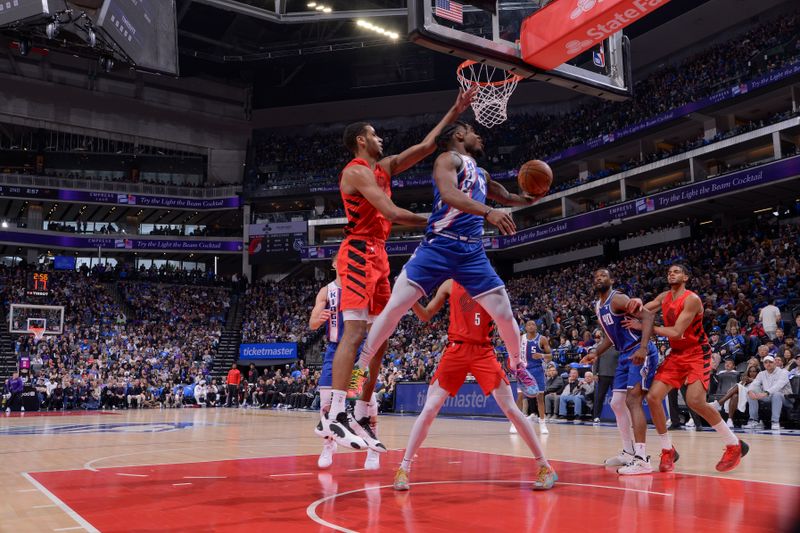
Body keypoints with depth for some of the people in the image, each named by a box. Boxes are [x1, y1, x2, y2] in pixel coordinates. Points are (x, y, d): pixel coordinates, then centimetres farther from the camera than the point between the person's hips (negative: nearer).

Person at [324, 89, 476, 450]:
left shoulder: (384, 167, 19)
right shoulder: (356, 172, -8)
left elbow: (425, 147, 18)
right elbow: (392, 213, -19)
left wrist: (454, 112, 16)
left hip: (377, 256, 10)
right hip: (359, 253, -10)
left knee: (379, 338, 7)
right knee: (354, 333, -18)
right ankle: (336, 417, -20)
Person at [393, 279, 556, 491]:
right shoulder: (450, 285, 9)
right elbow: (425, 316, 10)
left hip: (483, 351, -1)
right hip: (456, 350, 1)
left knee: (511, 410, -4)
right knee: (429, 410, -5)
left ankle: (545, 467, 7)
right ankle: (404, 468, 7)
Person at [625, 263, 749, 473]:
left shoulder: (691, 299, -17)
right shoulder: (664, 297, 7)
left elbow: (676, 332, -24)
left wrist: (644, 326, -24)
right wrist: (637, 304, -25)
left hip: (697, 355, -7)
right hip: (676, 354, 7)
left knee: (695, 401, -23)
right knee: (653, 397, -6)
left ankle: (735, 445, -3)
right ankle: (668, 451, 7)